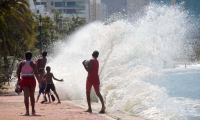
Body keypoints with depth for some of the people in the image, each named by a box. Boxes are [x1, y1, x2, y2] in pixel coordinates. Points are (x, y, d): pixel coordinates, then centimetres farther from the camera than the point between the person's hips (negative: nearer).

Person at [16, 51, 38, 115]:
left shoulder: (21, 63, 1)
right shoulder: (33, 64, -4)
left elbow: (18, 72, -2)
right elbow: (35, 73, -11)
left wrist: (19, 79, 12)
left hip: (24, 80, 0)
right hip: (31, 80, 0)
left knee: (26, 96, -2)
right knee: (32, 96, 16)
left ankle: (27, 111, -16)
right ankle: (33, 110, 25)